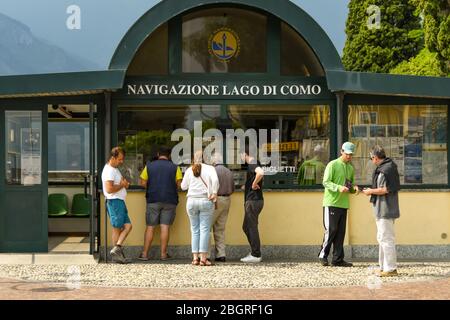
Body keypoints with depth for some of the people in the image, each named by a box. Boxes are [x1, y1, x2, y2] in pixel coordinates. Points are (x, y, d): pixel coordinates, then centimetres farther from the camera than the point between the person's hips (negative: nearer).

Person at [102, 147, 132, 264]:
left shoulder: (115, 169, 18)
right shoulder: (109, 170, -15)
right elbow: (109, 189, -25)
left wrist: (124, 184, 9)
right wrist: (122, 185, -13)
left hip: (120, 201, 10)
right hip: (114, 201, -10)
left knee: (127, 226, 6)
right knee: (117, 228, -6)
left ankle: (117, 250, 3)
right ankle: (117, 253, -1)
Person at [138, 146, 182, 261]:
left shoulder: (149, 166, 4)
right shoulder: (175, 168, 2)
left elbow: (143, 183, 2)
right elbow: (179, 184, -2)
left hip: (153, 200, 1)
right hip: (169, 201, 0)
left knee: (150, 227, 4)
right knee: (165, 227, 1)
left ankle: (145, 254, 3)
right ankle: (163, 254, 3)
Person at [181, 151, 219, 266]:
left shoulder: (189, 170, 8)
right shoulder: (209, 168, 1)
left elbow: (183, 186, 11)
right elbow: (215, 180, -17)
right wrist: (214, 193, -12)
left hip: (191, 201, 2)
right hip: (205, 201, -2)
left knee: (194, 230, 9)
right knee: (204, 229, -1)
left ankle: (195, 257, 8)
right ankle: (203, 258, -5)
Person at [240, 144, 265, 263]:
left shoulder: (252, 164, -17)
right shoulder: (252, 164, 14)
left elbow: (261, 173, -38)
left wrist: (254, 184, -23)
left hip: (253, 201, -10)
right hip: (251, 200, 10)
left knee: (252, 228, -3)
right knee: (246, 227, 16)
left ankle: (256, 255, 2)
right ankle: (255, 252, 20)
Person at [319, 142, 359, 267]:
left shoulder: (351, 168, 16)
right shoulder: (332, 165, -4)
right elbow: (326, 182, -12)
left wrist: (354, 188, -1)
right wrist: (339, 187, -27)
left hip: (343, 204, 6)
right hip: (331, 203, -6)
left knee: (341, 232, 5)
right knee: (331, 230, -7)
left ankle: (338, 259, 8)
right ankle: (323, 255, 6)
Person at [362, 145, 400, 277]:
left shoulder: (384, 170, -19)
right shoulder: (390, 166, 14)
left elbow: (384, 189, -24)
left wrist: (370, 191, -8)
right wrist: (372, 191, 15)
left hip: (385, 210, -11)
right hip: (384, 210, 11)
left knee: (386, 239, -6)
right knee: (381, 238, 18)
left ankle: (390, 269, -2)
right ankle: (384, 267, 25)